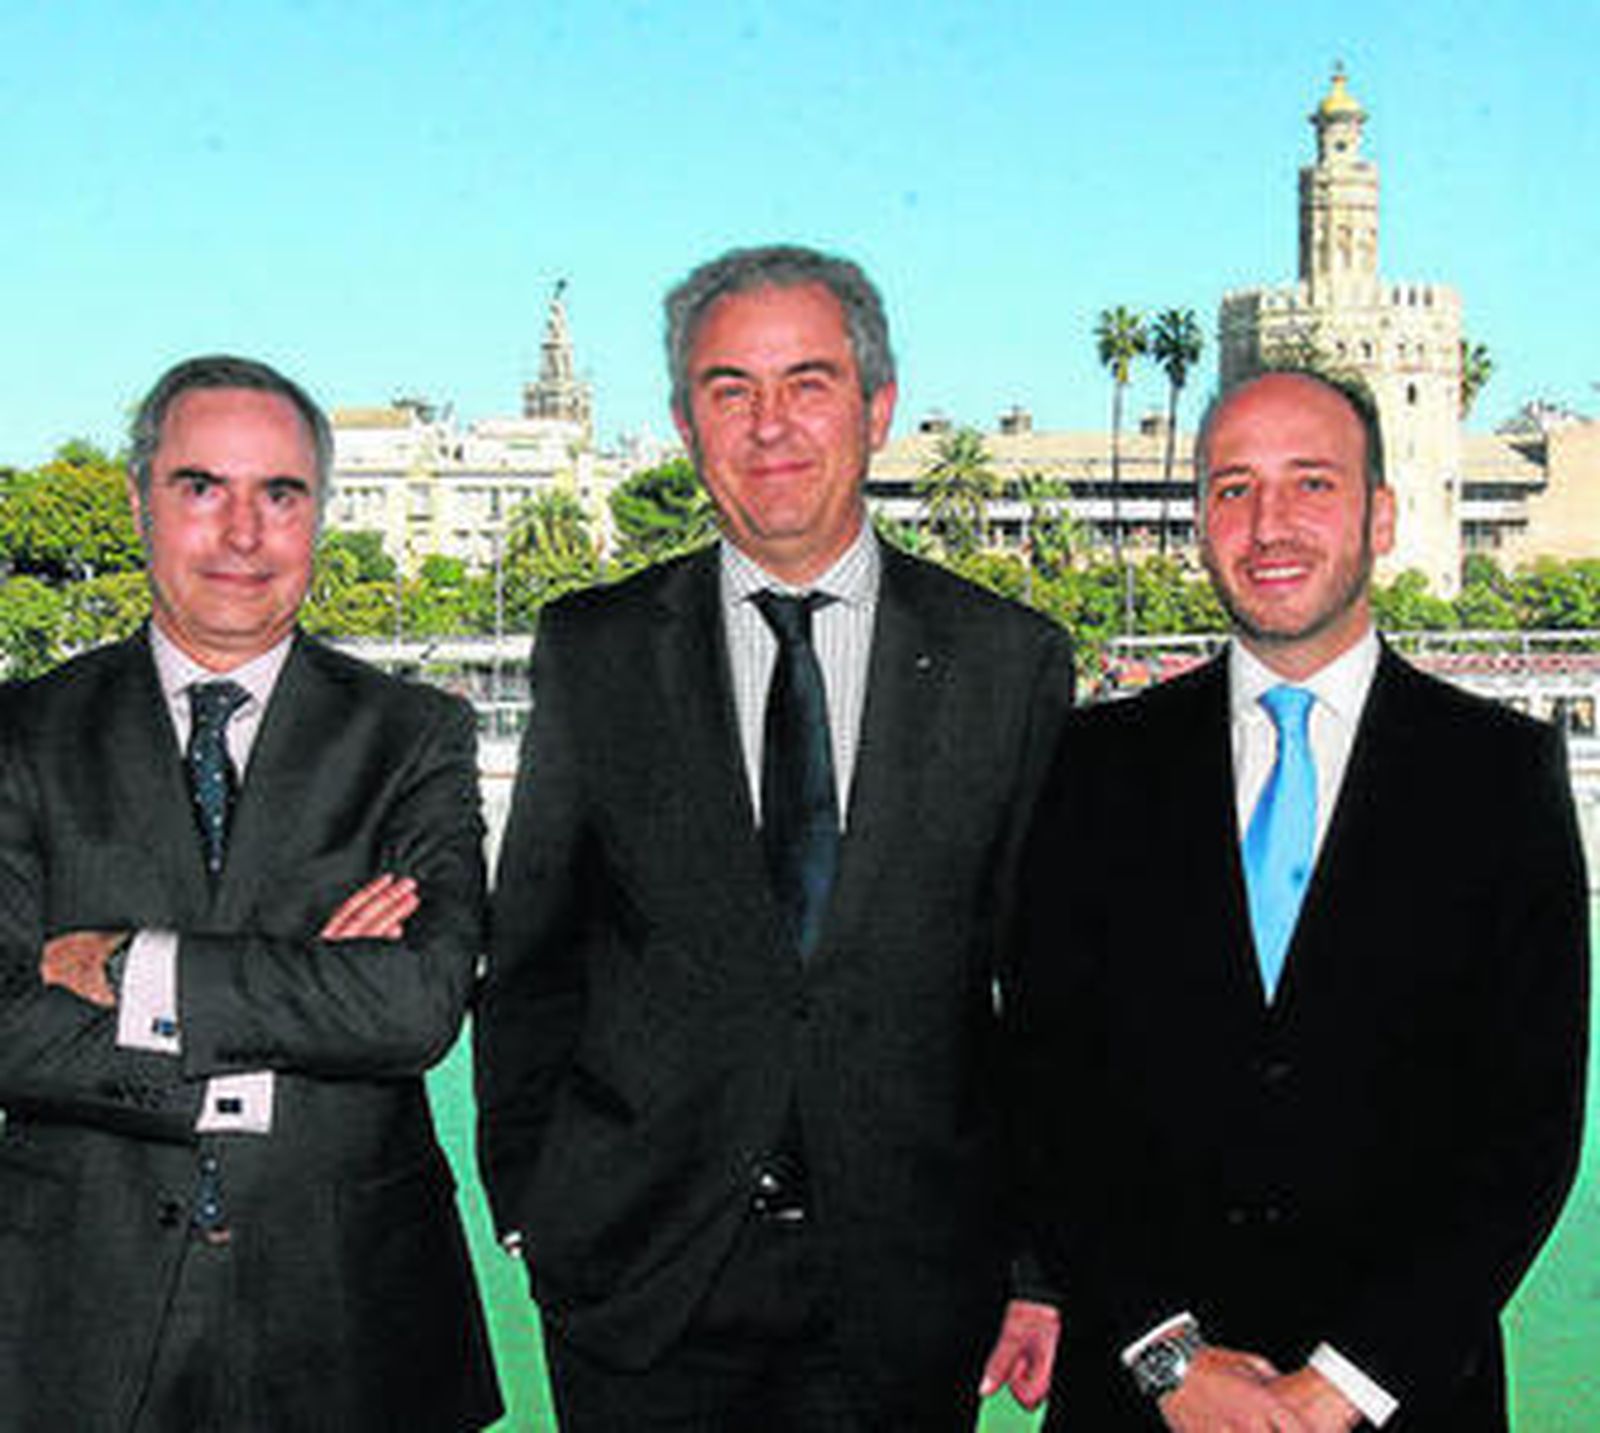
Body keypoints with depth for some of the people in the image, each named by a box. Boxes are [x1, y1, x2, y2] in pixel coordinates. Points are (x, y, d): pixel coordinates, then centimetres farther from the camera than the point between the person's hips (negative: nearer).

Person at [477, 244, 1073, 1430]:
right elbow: (531, 959, 6)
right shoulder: (593, 653, 2)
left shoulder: (1011, 662, 1)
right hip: (641, 1275, 0)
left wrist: (1045, 1263, 0)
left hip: (907, 1289, 0)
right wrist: (526, 1205, 2)